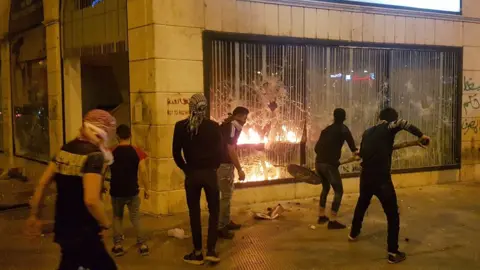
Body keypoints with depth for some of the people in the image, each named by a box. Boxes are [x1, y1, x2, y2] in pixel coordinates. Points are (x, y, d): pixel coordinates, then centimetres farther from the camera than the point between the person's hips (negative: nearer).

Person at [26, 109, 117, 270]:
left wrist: (34, 215, 21)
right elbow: (91, 200, -29)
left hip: (62, 227, 8)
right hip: (83, 233, -8)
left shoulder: (66, 149, 5)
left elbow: (43, 183, 11)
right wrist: (105, 224, -13)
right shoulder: (94, 155, -19)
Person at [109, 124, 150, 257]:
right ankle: (142, 245, 5)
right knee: (135, 218, 9)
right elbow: (143, 171, -11)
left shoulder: (111, 152, -4)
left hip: (116, 191, 1)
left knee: (117, 217, 17)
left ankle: (117, 246, 13)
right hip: (132, 191, 0)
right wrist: (146, 189, -2)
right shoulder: (137, 152, -7)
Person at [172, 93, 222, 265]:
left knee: (194, 213, 10)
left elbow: (176, 153, -3)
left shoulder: (181, 126, -5)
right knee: (214, 211, 13)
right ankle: (211, 250, 7)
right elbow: (219, 151, -1)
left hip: (192, 174, 0)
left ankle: (197, 253, 15)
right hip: (210, 173, 0)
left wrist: (186, 169, 11)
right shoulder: (214, 126, -6)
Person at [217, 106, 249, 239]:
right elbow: (231, 150, -22)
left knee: (228, 193, 18)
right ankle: (220, 227, -2)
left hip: (226, 164, 10)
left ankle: (226, 222, 28)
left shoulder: (229, 126, 12)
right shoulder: (231, 127, -18)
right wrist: (240, 169, -20)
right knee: (226, 195, -7)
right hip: (224, 165, -10)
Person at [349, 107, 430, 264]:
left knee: (362, 204, 31)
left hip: (366, 177, 7)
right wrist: (421, 135, -24)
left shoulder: (367, 132, 11)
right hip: (381, 179, -6)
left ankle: (353, 233, 49)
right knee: (392, 215, 3)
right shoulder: (387, 128, -6)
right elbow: (401, 123, -27)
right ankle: (393, 253, 1)